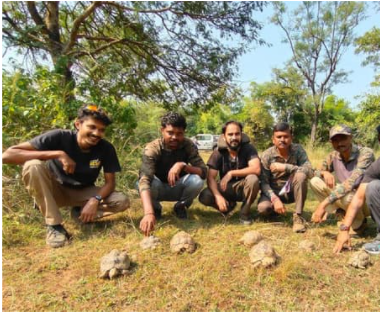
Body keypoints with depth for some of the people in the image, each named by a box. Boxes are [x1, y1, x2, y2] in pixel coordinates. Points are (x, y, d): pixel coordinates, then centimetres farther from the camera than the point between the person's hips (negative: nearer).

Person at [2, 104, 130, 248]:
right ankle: (54, 225, -21)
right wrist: (57, 154, -40)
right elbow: (7, 155, -32)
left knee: (122, 201, -21)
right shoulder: (59, 137, -26)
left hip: (83, 193, 2)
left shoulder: (106, 148, -19)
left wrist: (95, 200, -33)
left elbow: (110, 182, -12)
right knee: (33, 166, -33)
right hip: (56, 190, -1)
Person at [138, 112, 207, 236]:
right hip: (158, 188, -1)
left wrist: (183, 165, -42)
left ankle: (181, 206, 2)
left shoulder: (188, 145, -18)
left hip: (178, 188, 2)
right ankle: (155, 208, 0)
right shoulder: (152, 149, -28)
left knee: (197, 180, -30)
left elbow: (204, 172, -23)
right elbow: (144, 180, -42)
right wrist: (148, 213, -57)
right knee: (141, 183, -35)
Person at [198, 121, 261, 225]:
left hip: (243, 188, -1)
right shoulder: (218, 151, -14)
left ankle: (245, 212, -10)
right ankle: (229, 204, 8)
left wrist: (231, 173, -32)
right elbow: (211, 178, -18)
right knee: (204, 197, -24)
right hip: (226, 188, 2)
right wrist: (218, 196, -35)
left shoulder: (248, 148, -16)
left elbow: (256, 169, -32)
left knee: (253, 179, -35)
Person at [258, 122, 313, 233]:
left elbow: (310, 171, -26)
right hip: (274, 191, 0)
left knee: (301, 175, -30)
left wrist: (285, 167, -34)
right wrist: (275, 199, -33)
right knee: (262, 208, -30)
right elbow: (264, 182, -17)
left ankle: (298, 216, -18)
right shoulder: (267, 155, -15)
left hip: (292, 191, 1)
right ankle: (275, 209, 10)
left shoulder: (298, 150, -13)